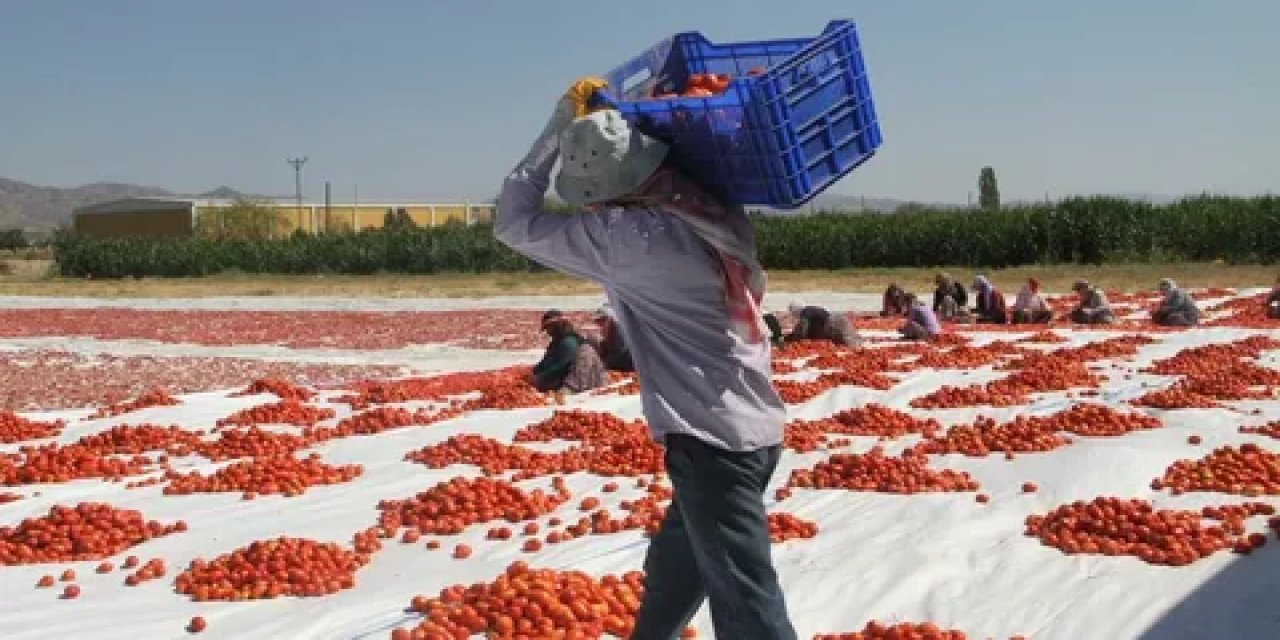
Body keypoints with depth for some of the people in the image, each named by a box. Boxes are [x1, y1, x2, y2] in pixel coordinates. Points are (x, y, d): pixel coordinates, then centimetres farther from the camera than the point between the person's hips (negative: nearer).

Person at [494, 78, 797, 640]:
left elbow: (513, 223, -4)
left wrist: (559, 127, 1)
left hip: (712, 443, -9)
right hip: (753, 430, 9)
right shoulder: (712, 213, 5)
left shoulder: (625, 234, -15)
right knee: (669, 578, 27)